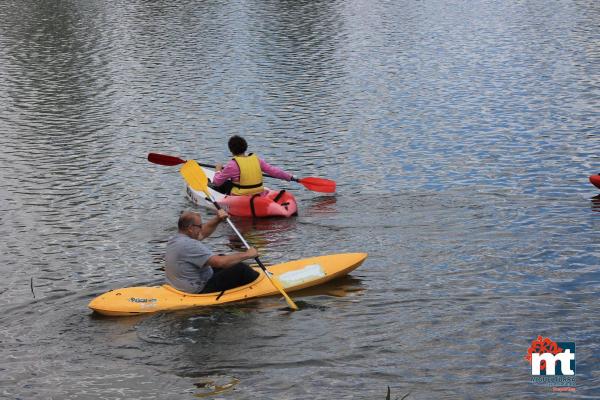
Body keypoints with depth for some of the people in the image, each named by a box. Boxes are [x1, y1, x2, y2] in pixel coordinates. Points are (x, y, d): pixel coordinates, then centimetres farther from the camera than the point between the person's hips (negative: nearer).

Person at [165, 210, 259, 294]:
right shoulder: (190, 245, -27)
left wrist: (218, 220, 2)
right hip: (200, 291, -10)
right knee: (240, 269, -7)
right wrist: (247, 254, -20)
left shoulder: (174, 240, 4)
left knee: (222, 257, 22)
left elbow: (203, 233, 18)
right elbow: (220, 263, -30)